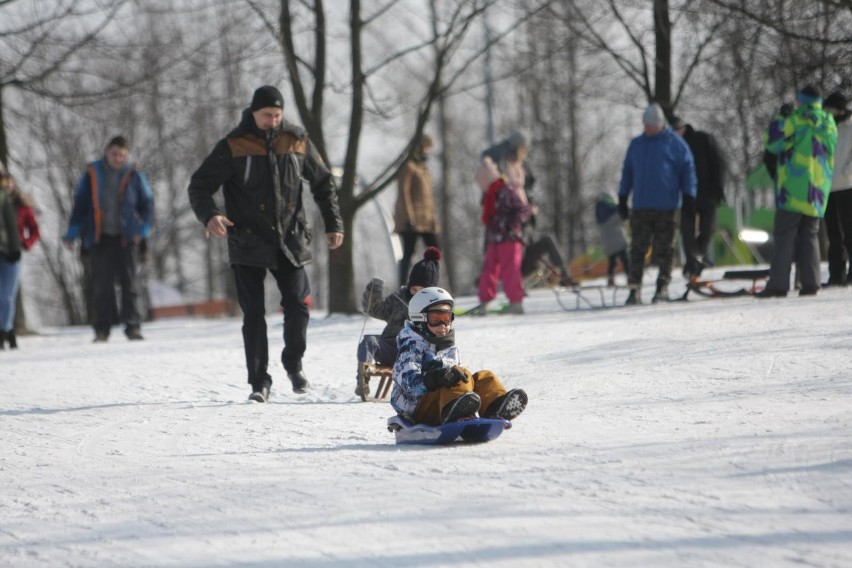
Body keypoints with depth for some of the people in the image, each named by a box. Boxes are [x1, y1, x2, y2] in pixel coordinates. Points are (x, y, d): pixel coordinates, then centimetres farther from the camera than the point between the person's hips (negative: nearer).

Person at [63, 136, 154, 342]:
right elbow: (80, 203, 8)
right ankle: (102, 329, 2)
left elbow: (147, 202, 9)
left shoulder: (133, 175, 1)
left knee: (129, 282, 0)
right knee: (101, 284, -2)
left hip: (125, 238, 0)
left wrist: (142, 228, -3)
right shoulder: (93, 174, 2)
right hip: (99, 238, 0)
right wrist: (72, 232, 4)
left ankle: (133, 326, 3)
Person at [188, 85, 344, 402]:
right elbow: (200, 185, -4)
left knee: (297, 305, 0)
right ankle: (259, 381, 6)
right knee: (253, 313, -2)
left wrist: (333, 224, 12)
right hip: (249, 243, -2)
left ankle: (294, 364, 25)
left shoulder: (297, 142, 4)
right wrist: (209, 215, -23)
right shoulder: (234, 147, -5)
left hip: (290, 242, 2)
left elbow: (323, 183, 16)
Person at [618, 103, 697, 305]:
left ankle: (663, 286, 5)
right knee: (638, 248, -1)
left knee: (664, 249, -1)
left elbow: (688, 171, 2)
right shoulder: (636, 144, 15)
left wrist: (688, 202, -3)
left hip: (666, 209, -3)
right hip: (641, 207, 3)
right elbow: (627, 173, 22)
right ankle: (635, 289, -1)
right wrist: (622, 200, 17)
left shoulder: (675, 144, 2)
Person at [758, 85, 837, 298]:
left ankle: (778, 284, -10)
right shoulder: (829, 125, 10)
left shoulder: (797, 120, -8)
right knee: (809, 236, 10)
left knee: (784, 236, -4)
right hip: (818, 192, 5)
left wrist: (777, 122, 8)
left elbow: (772, 142, -9)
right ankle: (810, 283, 1)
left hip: (794, 191, -5)